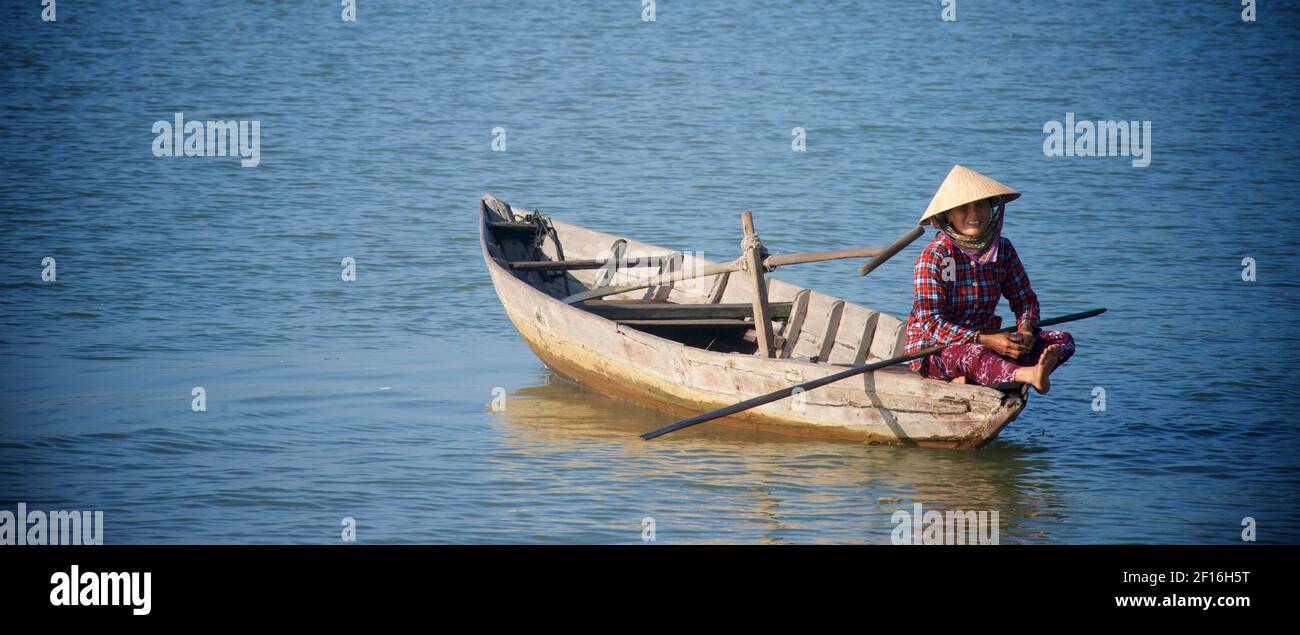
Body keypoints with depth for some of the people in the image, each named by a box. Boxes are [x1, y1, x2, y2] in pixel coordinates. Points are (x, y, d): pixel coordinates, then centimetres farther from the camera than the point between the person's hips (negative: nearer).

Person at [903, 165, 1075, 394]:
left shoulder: (1002, 249, 3)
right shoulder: (934, 256, -14)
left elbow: (1025, 299, 11)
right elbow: (930, 322, -20)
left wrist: (1025, 329, -14)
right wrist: (985, 340, -31)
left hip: (985, 343, 6)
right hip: (933, 349, -6)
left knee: (1063, 340, -12)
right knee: (972, 354, -40)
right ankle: (1030, 375, -72)